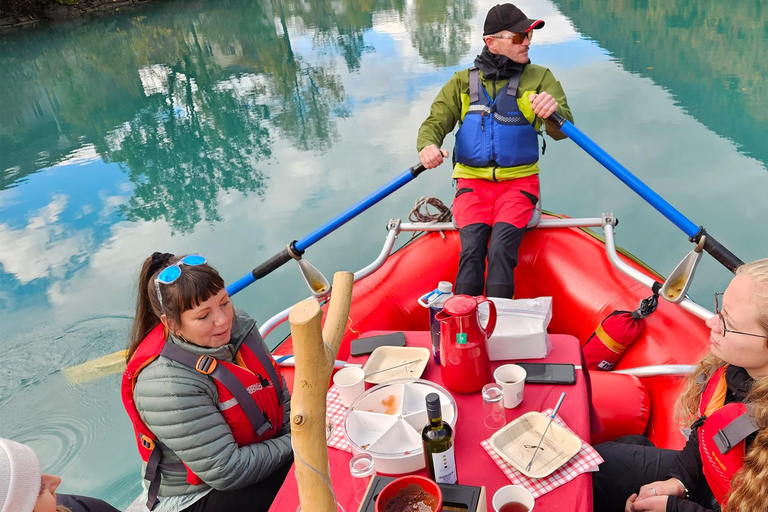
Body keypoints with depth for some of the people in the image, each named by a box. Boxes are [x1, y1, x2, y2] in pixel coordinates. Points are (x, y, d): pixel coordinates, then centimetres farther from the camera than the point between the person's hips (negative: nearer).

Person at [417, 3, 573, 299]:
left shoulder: (539, 78, 6)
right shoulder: (463, 82, 10)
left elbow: (561, 131, -7)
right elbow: (434, 123, 6)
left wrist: (554, 112, -32)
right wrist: (428, 145, -19)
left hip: (519, 180, 0)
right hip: (472, 180, 1)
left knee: (501, 250, -25)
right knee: (472, 249, -23)